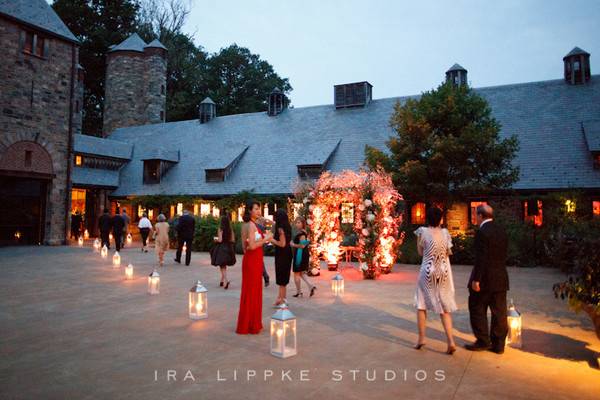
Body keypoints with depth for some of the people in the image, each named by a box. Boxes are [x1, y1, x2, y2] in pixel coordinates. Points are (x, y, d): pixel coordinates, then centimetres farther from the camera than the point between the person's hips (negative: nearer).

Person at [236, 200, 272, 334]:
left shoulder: (246, 225, 11)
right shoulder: (251, 225, -16)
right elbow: (252, 246, -23)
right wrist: (265, 239, -13)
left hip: (249, 259, 9)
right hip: (253, 260, -9)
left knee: (251, 291, 16)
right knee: (252, 292, 0)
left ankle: (248, 324, 27)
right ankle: (250, 325, 10)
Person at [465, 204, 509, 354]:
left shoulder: (482, 232, -16)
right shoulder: (501, 231, 8)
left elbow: (481, 258, -20)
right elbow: (503, 255, 11)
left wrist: (476, 279, -17)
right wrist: (498, 272, 17)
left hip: (485, 279, -7)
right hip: (501, 278, 7)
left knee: (477, 309, 7)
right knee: (499, 312, 11)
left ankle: (483, 341, 11)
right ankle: (498, 344, 18)